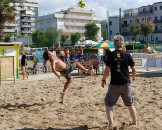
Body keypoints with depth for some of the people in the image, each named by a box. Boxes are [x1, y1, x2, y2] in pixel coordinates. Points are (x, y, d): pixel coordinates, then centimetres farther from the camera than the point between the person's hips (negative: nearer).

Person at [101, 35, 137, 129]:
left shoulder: (111, 55, -7)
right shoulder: (127, 55, -2)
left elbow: (107, 70, -8)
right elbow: (133, 69, 4)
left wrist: (103, 80, 7)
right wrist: (133, 77, 25)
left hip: (114, 84, -2)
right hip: (126, 84, 2)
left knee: (109, 105, 8)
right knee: (130, 105, 17)